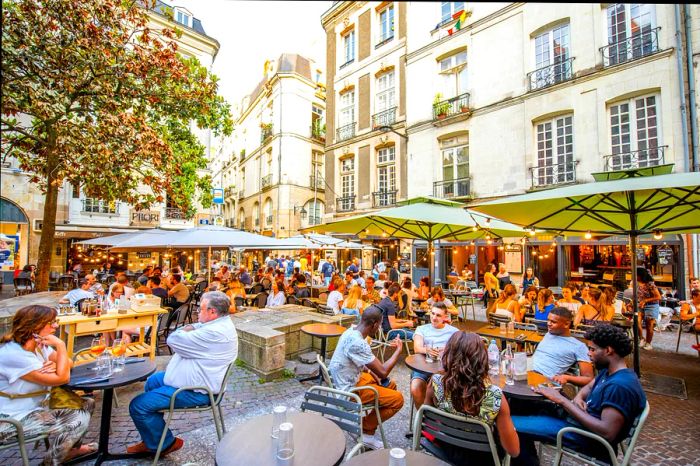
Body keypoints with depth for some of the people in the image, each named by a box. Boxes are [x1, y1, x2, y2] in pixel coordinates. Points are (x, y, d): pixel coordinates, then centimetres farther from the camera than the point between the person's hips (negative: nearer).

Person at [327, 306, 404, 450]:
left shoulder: (350, 332, -3)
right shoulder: (358, 343, -31)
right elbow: (383, 372, -25)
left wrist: (374, 374, 2)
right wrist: (398, 351, -14)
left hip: (345, 381, 9)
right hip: (349, 390, -9)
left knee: (390, 385, 17)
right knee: (398, 399, -4)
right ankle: (365, 429, 7)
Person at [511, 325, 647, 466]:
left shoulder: (620, 385, -25)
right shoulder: (608, 371, 6)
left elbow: (607, 432, -29)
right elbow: (589, 387, 21)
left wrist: (562, 400, -26)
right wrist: (578, 398, -3)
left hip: (588, 438, -10)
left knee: (512, 424, -18)